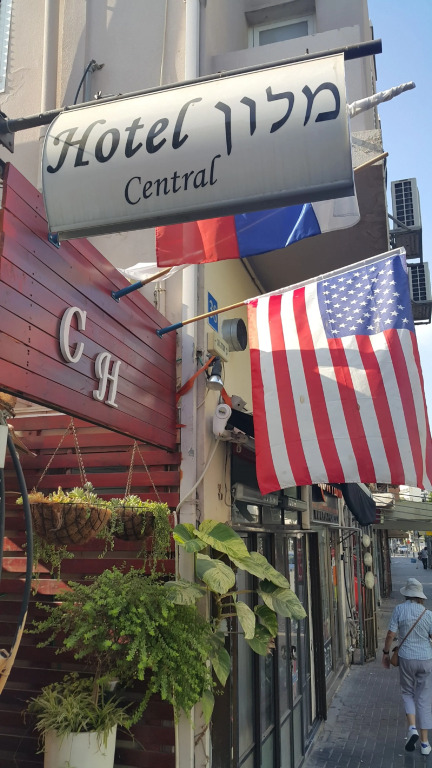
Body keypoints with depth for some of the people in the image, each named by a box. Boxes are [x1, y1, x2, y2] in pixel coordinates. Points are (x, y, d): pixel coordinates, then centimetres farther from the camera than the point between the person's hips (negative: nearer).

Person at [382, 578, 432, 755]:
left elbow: (391, 634, -7)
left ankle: (412, 727, -2)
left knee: (407, 693, 19)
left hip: (407, 658, -1)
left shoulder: (399, 609, -8)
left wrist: (386, 653, 5)